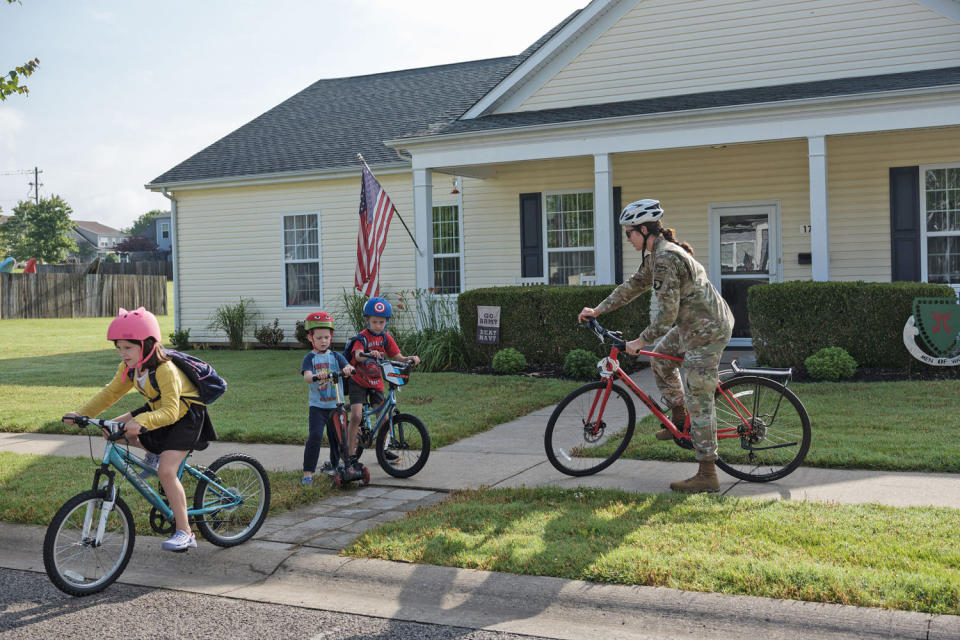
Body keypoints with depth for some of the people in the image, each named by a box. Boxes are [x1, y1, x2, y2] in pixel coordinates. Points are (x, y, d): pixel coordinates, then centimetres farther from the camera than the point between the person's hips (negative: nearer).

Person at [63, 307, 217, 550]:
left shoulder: (165, 370, -31)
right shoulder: (129, 368, -6)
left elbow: (170, 411, -38)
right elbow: (111, 392, 1)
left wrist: (141, 422, -53)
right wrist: (81, 413, -10)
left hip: (185, 416, -9)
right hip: (157, 411, 9)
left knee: (166, 470, -23)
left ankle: (185, 533, -16)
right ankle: (156, 454, 17)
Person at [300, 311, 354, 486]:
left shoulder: (336, 357, 6)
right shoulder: (310, 358, -1)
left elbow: (347, 367, -11)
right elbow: (306, 376, -18)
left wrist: (348, 369, -37)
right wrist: (316, 376, -41)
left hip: (336, 405, 3)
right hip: (317, 406, -3)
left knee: (337, 438, 10)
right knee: (315, 437, -15)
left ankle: (333, 464, 32)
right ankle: (308, 472, -10)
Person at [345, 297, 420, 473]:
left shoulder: (386, 338, -1)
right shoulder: (362, 337, -16)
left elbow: (398, 357, -4)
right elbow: (358, 355, -36)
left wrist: (411, 358, -25)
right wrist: (370, 354, -58)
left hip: (376, 383, 5)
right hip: (358, 382, -5)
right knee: (356, 416, -16)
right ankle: (351, 454, -8)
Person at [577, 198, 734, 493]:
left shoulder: (665, 258, -22)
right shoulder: (656, 255, 10)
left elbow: (667, 313, -25)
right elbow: (632, 286, 21)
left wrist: (639, 342, -16)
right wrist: (597, 310, 20)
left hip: (707, 330, -11)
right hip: (694, 323, 11)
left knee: (699, 401, -7)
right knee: (660, 356, 26)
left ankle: (707, 475, -2)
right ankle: (680, 419, 34)